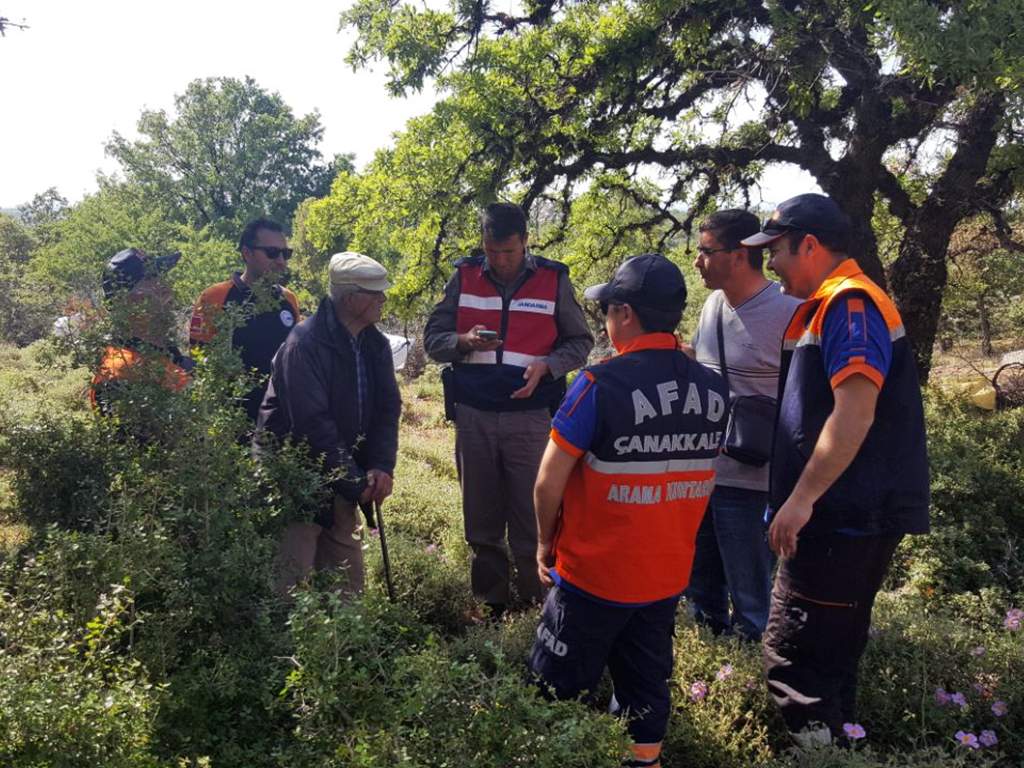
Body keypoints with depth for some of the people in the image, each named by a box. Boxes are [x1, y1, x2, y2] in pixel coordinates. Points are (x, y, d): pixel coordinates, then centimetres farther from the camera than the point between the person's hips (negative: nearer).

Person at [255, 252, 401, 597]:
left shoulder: (375, 344, 5)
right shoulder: (305, 342, -19)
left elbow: (388, 407, 4)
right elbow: (313, 423, -22)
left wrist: (382, 466, -12)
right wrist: (355, 483, -19)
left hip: (342, 476, 7)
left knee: (348, 575, 13)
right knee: (292, 577, -6)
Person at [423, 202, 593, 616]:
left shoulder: (553, 279, 0)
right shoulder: (464, 277, 4)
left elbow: (580, 342, 5)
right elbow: (433, 338, 6)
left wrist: (546, 366, -13)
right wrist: (464, 341, -16)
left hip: (530, 416, -2)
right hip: (474, 415, 2)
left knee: (531, 519, 2)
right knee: (481, 519, 12)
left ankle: (535, 604, 18)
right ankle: (490, 603, 27)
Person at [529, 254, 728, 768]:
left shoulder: (602, 384, -21)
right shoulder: (713, 389, -3)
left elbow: (549, 483, -16)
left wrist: (546, 543, 1)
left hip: (594, 572, -5)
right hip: (669, 574, 5)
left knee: (558, 692, 12)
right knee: (647, 687, 19)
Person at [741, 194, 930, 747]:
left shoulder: (851, 303, -15)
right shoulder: (827, 307, 17)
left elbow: (854, 414, -25)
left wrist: (802, 498, -23)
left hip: (846, 517, -10)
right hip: (847, 516, 10)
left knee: (791, 655, -5)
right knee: (830, 652, 18)